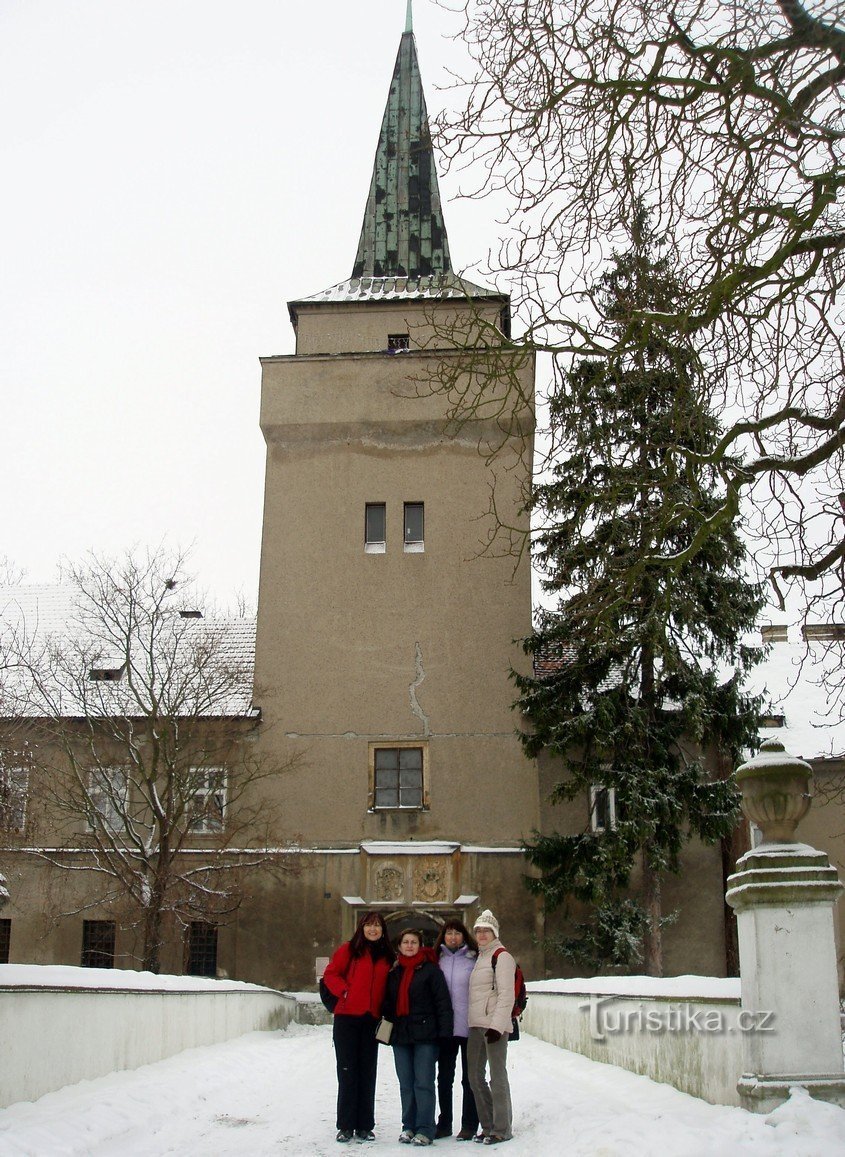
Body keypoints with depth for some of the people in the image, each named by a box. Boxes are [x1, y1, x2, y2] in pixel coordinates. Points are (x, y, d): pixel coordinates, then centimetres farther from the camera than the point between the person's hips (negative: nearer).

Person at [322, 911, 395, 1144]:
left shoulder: (387, 956, 10)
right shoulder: (349, 949, -1)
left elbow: (388, 986, 16)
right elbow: (330, 974, -1)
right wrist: (345, 992, -13)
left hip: (371, 1020, 3)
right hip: (347, 1017, -3)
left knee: (367, 1073, 7)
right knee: (347, 1072, 2)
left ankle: (364, 1126, 15)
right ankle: (346, 1126, 8)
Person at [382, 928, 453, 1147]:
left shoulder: (430, 970, -3)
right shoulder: (394, 972, 14)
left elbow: (443, 1002, -7)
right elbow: (388, 1003, 21)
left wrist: (444, 1031, -12)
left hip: (425, 1035, -5)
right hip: (400, 1035, 5)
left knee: (423, 1083, -5)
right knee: (406, 1084, 9)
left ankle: (425, 1129, 0)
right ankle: (409, 1127, 18)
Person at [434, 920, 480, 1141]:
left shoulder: (473, 959, -2)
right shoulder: (438, 959, 8)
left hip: (469, 1026, -4)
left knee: (469, 1078, 5)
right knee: (444, 1078, 10)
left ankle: (469, 1125, 12)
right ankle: (444, 1123, 20)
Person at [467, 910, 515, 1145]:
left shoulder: (501, 956, -5)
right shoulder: (479, 957, 20)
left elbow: (506, 995, -13)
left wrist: (497, 1026, -20)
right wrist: (473, 1022, 16)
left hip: (495, 1025, -9)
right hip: (476, 1025, 9)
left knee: (497, 1075, -6)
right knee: (476, 1076, 9)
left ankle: (502, 1129, 0)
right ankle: (488, 1126, 18)